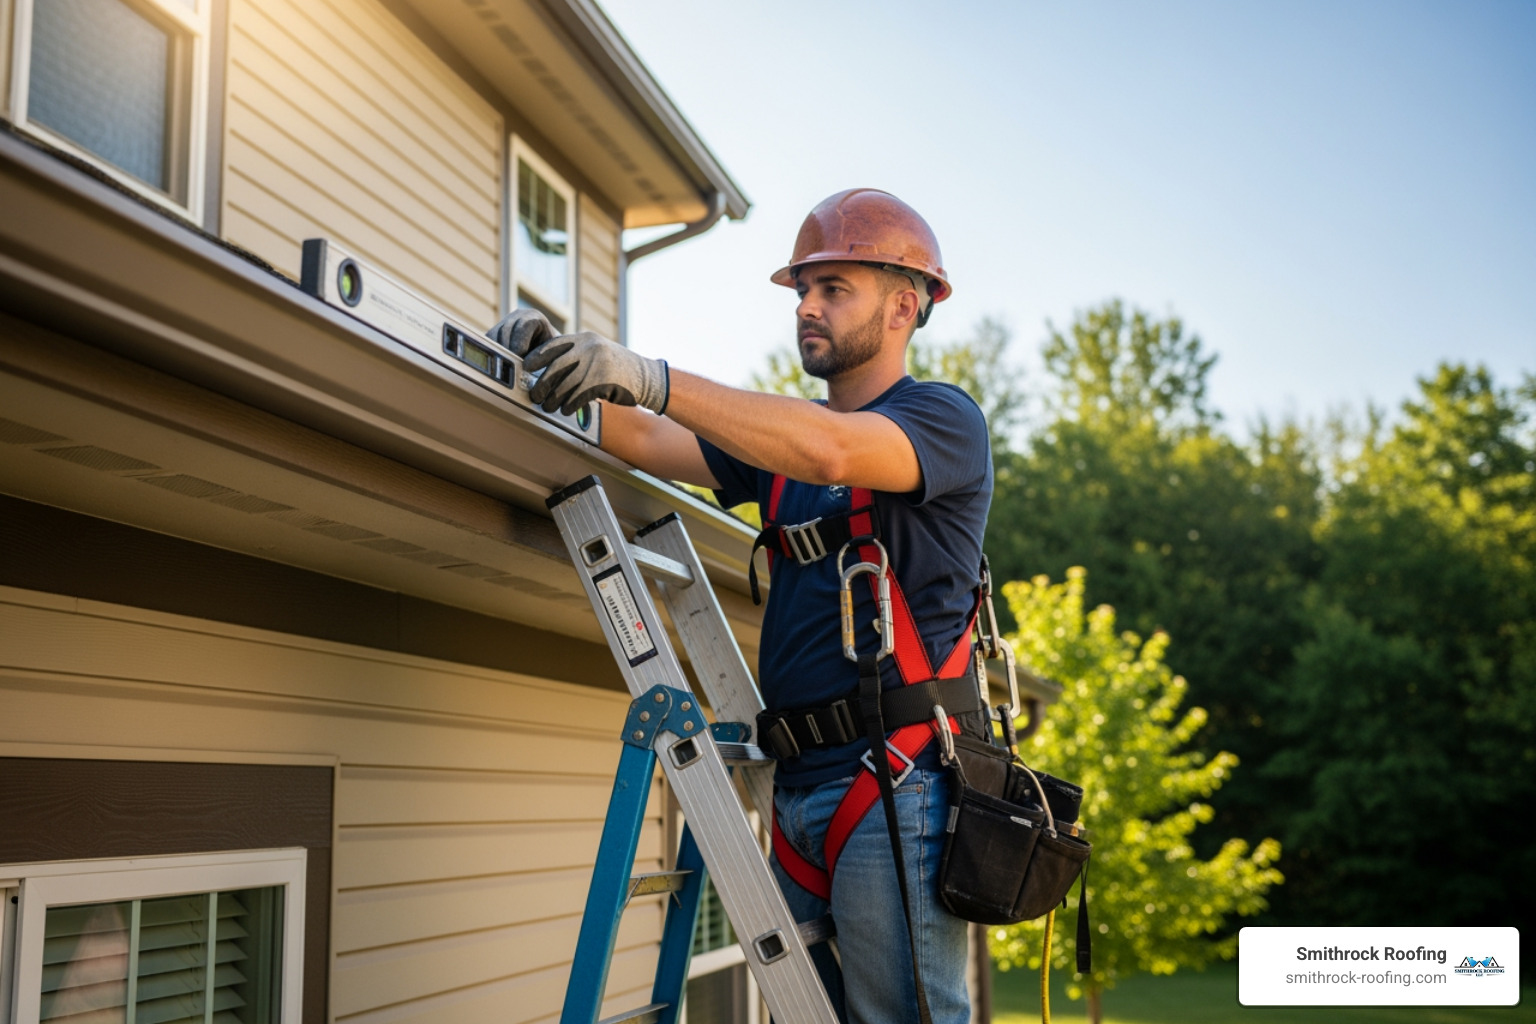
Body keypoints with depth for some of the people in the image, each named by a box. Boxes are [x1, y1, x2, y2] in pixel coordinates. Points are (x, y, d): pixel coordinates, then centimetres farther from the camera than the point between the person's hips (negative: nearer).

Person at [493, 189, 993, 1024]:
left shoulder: (943, 418, -2)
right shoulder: (782, 433, 22)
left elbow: (831, 451, -23)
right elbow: (652, 445, 11)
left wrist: (655, 380, -29)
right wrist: (557, 366, -6)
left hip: (895, 786, -7)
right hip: (800, 790, 7)